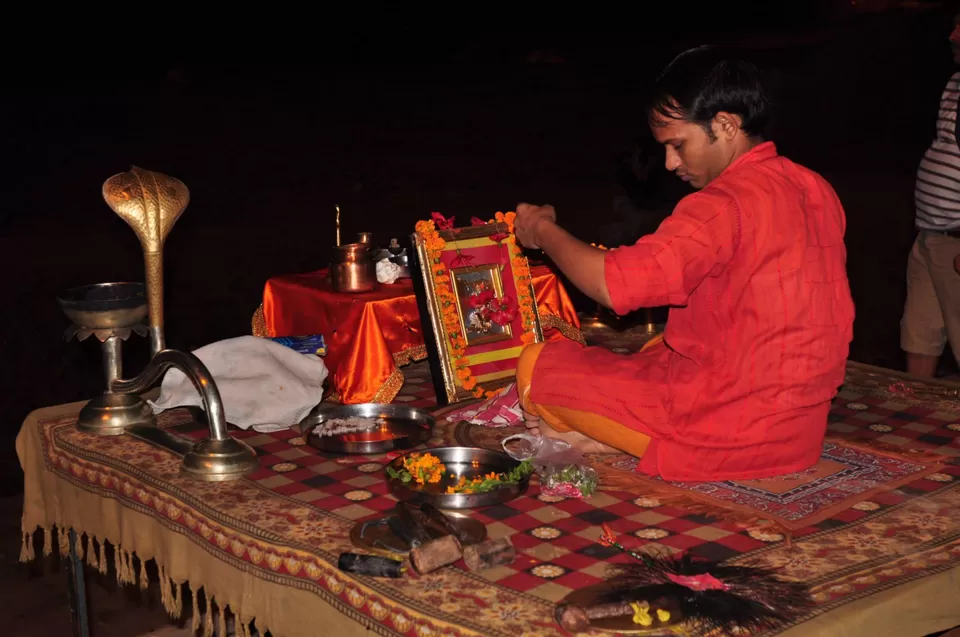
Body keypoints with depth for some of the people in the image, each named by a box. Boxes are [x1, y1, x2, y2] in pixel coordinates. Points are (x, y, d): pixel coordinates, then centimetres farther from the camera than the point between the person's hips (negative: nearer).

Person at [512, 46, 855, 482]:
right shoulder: (815, 190, 7)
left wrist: (543, 231, -8)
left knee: (538, 365, 0)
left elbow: (613, 283, -26)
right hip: (804, 429, 9)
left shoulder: (725, 206, -21)